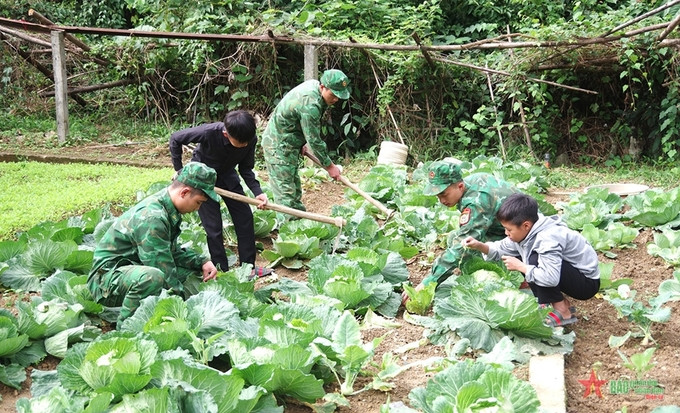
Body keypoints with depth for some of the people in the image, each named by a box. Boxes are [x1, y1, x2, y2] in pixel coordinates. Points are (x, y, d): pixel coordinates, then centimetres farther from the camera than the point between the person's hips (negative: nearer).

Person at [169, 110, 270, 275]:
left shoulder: (250, 139, -25)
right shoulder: (208, 132, -37)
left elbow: (246, 168, -10)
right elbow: (175, 139, -21)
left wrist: (257, 192, -24)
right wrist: (179, 170, -17)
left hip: (227, 175, 4)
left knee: (245, 218, 0)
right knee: (213, 226, -8)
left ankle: (248, 267, 12)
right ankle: (222, 272, 5)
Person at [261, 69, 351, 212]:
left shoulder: (314, 85, 0)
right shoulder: (310, 105, -30)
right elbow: (314, 140, -23)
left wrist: (302, 143, 13)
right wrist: (329, 166, -13)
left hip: (290, 143, 11)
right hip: (278, 145, -11)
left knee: (295, 188, 17)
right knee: (286, 193, -10)